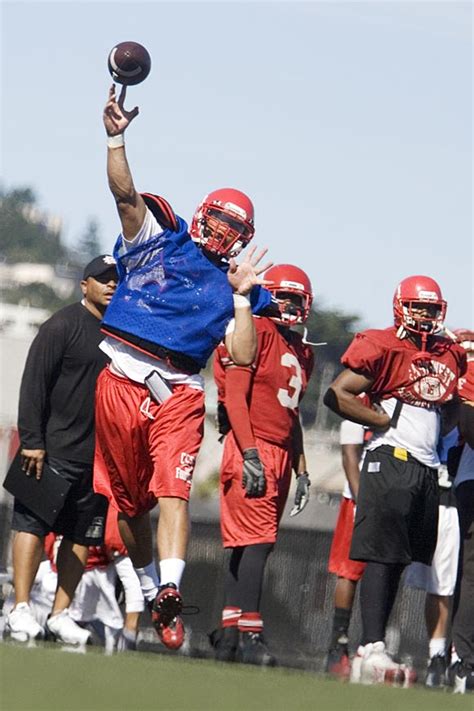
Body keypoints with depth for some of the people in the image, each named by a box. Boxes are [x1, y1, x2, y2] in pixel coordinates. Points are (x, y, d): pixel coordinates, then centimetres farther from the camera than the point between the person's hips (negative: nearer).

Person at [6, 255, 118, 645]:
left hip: (100, 454, 6)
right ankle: (21, 609, -7)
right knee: (33, 524, -7)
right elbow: (34, 385, -8)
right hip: (53, 451, -6)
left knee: (82, 536, 5)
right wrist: (31, 440, -15)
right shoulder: (64, 325, -5)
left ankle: (61, 614, 10)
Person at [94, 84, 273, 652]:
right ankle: (149, 589, 22)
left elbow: (243, 356, 3)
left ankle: (170, 593, -30)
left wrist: (242, 297, -2)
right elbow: (125, 194, -5)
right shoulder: (157, 240, 11)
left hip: (179, 394, 0)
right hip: (120, 384, 0)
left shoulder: (230, 286, 13)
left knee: (174, 490, -19)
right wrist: (116, 137, -17)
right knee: (128, 500, 7)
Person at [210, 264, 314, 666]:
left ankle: (230, 631, 11)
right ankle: (249, 635, -18)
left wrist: (301, 471, 23)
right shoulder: (255, 333, -6)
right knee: (257, 541, -14)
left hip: (281, 453, 8)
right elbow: (234, 398, -12)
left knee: (248, 544, 9)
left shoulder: (302, 353, 19)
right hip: (252, 449, -8)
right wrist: (250, 455, -19)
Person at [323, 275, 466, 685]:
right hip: (391, 460, -7)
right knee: (382, 556, -13)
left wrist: (437, 432, 13)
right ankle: (372, 649, -19)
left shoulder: (450, 355, 16)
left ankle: (371, 648, 11)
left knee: (401, 558, 7)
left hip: (428, 467, 7)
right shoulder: (382, 347, -6)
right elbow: (338, 395, -10)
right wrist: (387, 421, -10)